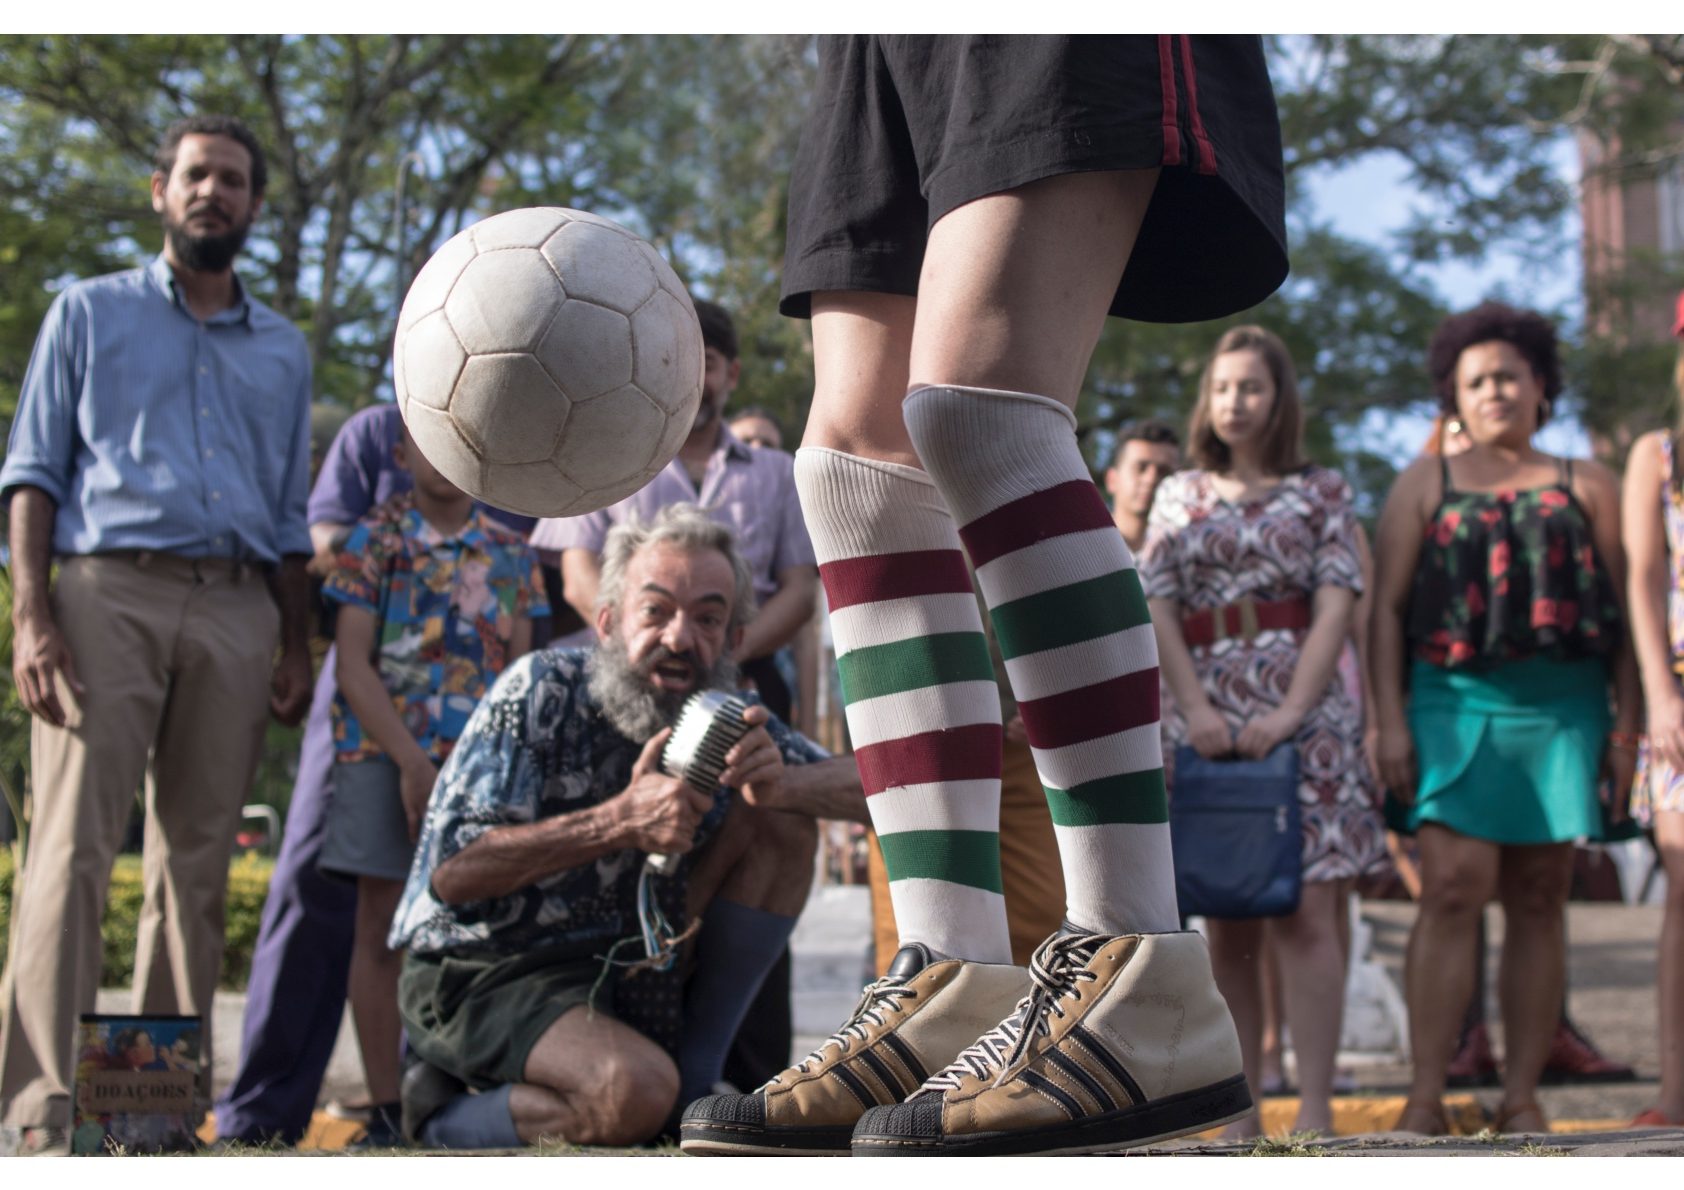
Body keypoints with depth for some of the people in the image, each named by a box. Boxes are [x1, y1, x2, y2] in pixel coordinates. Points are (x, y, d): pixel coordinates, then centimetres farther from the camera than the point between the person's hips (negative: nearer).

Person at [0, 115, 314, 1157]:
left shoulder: (285, 351, 22)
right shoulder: (92, 312, 14)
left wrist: (299, 645, 9)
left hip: (238, 611, 3)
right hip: (111, 592, -3)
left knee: (199, 861, 1)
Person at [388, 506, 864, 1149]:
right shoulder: (541, 692, -18)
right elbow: (451, 872, -25)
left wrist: (778, 782, -26)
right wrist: (620, 821, -34)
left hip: (630, 969, 6)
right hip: (487, 970, -6)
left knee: (783, 823, -7)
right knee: (635, 1091, -35)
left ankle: (694, 1073, -1)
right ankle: (445, 1115, -5)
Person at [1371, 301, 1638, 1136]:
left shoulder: (1585, 486, 15)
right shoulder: (1427, 483, 13)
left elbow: (1621, 610, 11)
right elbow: (1385, 606, 7)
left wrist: (1627, 724, 2)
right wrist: (1389, 719, -4)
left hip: (1563, 710, 2)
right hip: (1455, 702, -1)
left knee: (1539, 901, 2)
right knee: (1454, 887, -13)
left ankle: (1521, 1099, 6)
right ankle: (1425, 1097, -11)